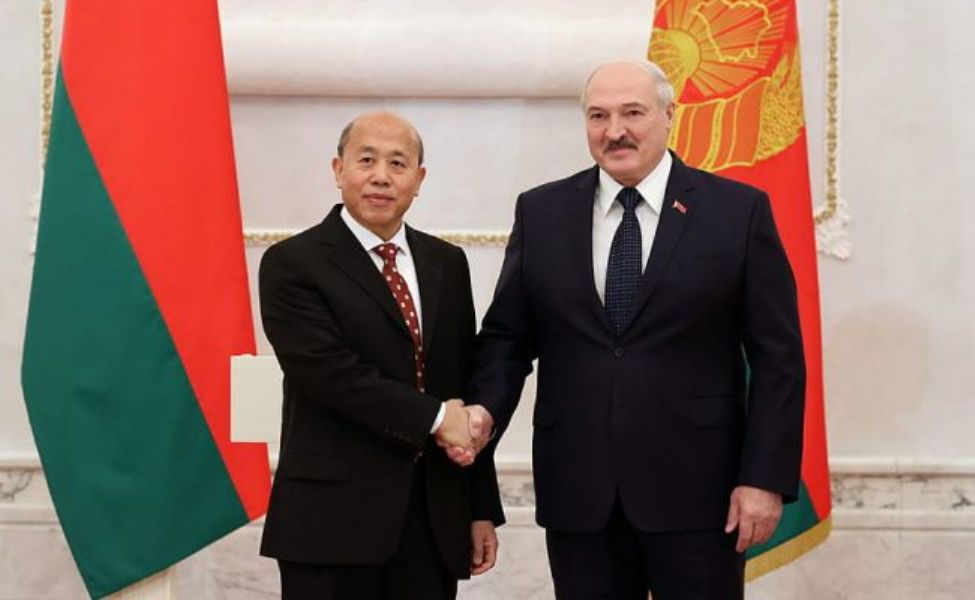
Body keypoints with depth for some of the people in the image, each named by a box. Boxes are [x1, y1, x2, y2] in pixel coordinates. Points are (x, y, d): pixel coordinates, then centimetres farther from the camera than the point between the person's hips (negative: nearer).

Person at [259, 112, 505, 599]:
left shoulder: (447, 263, 11)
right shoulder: (292, 263, -5)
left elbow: (467, 390, 11)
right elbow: (330, 372, -17)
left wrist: (483, 507, 10)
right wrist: (434, 417, -13)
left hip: (436, 518, 5)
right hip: (332, 518, -4)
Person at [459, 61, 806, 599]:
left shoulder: (739, 210, -1)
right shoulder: (540, 212, 7)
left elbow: (777, 357, -2)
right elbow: (508, 334, 9)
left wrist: (766, 478, -7)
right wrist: (485, 407, -10)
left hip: (696, 492, -2)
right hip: (577, 493, 2)